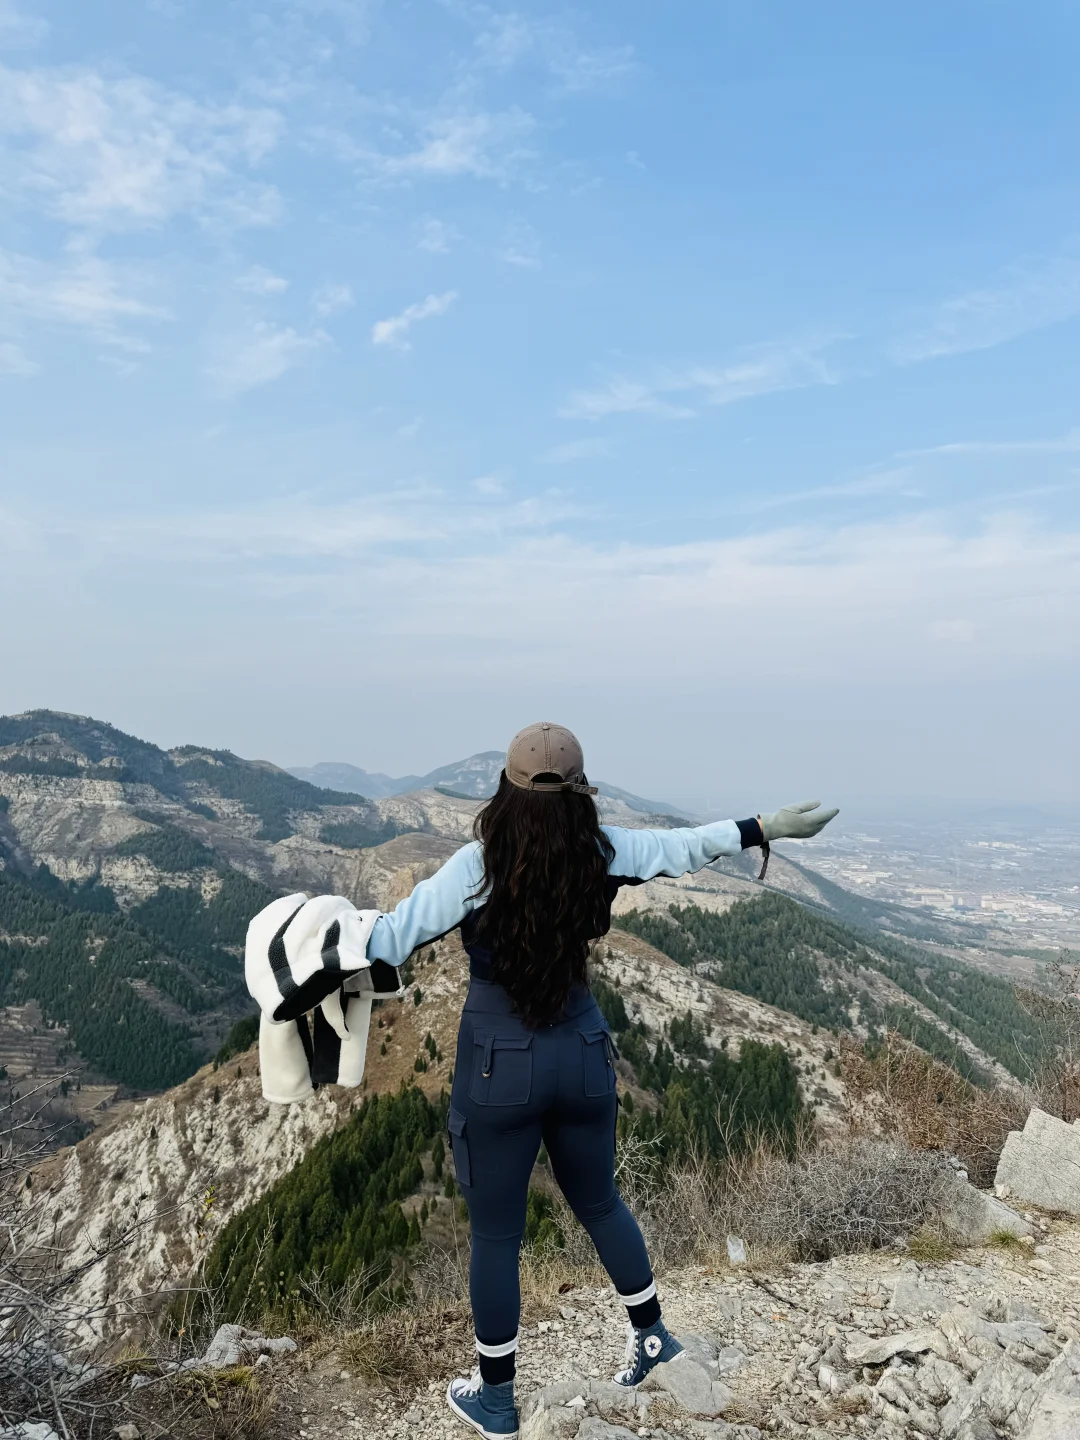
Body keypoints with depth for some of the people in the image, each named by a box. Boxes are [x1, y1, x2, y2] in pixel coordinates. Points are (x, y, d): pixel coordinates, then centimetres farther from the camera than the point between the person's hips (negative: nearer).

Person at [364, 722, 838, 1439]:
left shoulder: (477, 865, -20)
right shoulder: (604, 851, -10)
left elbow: (392, 937, -16)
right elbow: (683, 845, 4)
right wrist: (770, 825, 18)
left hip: (499, 1067, -3)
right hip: (584, 1056, 4)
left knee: (495, 1236, 16)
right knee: (599, 1203, 28)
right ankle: (652, 1334, 46)